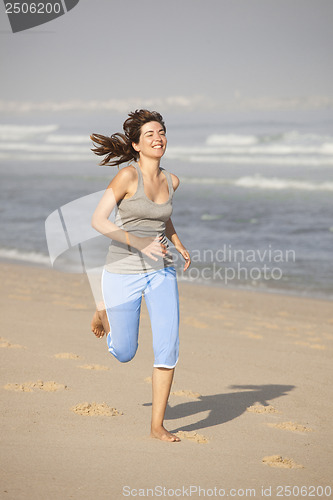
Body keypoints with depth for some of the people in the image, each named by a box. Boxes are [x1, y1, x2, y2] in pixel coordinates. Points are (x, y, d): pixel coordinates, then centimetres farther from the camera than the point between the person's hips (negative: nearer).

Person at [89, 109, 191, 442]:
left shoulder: (171, 181, 4)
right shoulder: (128, 175, -14)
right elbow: (98, 220, -19)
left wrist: (179, 245, 10)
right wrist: (140, 244, -25)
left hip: (161, 273, 4)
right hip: (124, 273, -4)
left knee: (168, 346, -12)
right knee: (124, 354, 10)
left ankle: (157, 425, 0)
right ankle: (104, 312, 43)